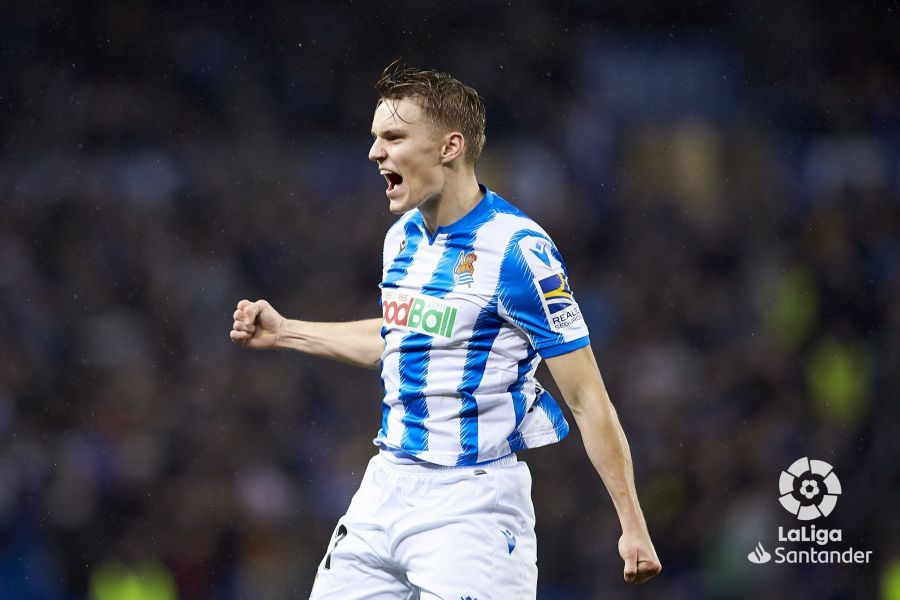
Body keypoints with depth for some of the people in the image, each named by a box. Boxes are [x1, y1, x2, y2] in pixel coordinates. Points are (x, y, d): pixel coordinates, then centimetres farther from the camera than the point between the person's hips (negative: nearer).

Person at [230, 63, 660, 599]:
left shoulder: (518, 250, -15)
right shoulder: (403, 235, 9)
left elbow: (588, 399, -14)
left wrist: (633, 525, -16)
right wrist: (283, 331, 27)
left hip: (472, 502, -8)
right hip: (387, 488, 8)